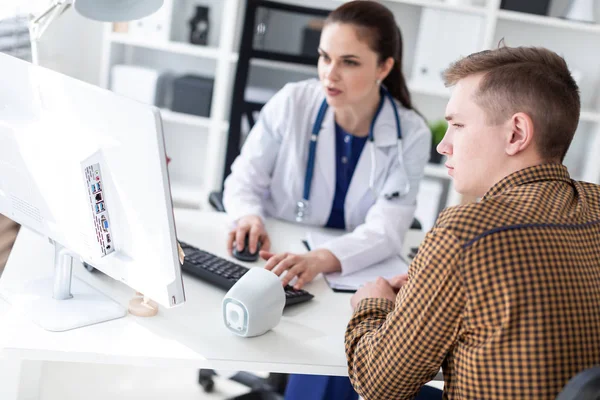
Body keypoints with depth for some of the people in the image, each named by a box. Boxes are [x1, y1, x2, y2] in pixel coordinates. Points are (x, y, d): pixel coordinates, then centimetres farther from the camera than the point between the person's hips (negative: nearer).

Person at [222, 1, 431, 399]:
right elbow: (243, 182, -3)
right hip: (275, 262, 1)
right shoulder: (292, 102, -8)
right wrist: (250, 217, -27)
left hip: (352, 280, 0)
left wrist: (319, 260, -38)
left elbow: (387, 229, -18)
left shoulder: (411, 134, -9)